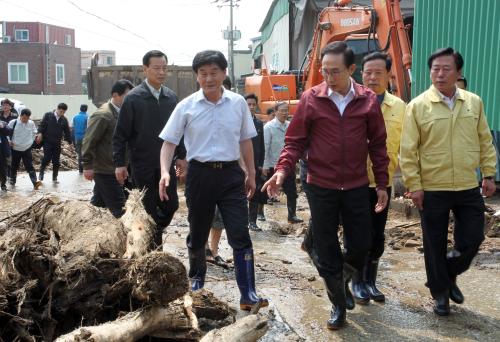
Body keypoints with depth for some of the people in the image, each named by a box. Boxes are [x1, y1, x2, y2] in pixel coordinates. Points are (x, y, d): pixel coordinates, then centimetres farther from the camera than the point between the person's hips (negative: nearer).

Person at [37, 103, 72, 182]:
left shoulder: (64, 120, 8)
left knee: (56, 161, 4)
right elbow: (42, 125, -4)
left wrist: (69, 142, 9)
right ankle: (41, 172, 17)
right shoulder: (48, 115, 0)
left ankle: (54, 177, 14)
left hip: (57, 143, 3)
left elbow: (67, 132, 11)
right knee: (47, 159, -8)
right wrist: (40, 133, -18)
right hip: (47, 142, -3)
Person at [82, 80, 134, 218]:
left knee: (98, 204, 18)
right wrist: (88, 166, -16)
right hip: (106, 171, -9)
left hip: (115, 170, 9)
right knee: (119, 209, -7)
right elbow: (89, 142, -16)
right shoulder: (102, 115, -16)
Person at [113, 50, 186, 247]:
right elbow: (120, 134, -7)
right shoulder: (133, 98, -8)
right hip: (143, 166, -4)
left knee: (171, 205, 5)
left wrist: (181, 155, 10)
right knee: (148, 209, 4)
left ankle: (155, 232, 32)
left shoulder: (171, 97, 6)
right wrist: (119, 163, -11)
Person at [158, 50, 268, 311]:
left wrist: (251, 173, 13)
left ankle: (248, 295, 1)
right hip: (200, 174, 0)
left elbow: (245, 140, 11)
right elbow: (169, 142, 0)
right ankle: (197, 278, 40)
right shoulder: (186, 106, -3)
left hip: (231, 174, 0)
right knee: (197, 233, 14)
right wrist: (165, 172, -15)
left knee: (240, 236, -6)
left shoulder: (238, 103, 1)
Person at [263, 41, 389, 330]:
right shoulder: (311, 99, -5)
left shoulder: (369, 100, -1)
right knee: (326, 250, 7)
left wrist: (382, 184, 5)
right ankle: (338, 304, 26)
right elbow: (295, 141, -2)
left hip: (357, 187, 1)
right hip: (320, 187, -1)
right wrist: (283, 169, -18)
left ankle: (343, 282, 41)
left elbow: (378, 144, 6)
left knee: (362, 245, 9)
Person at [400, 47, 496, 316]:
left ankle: (449, 276, 37)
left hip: (469, 188, 3)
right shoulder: (417, 106, -7)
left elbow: (485, 142, 11)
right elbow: (408, 151, -7)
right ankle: (440, 292, 27)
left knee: (472, 238, 9)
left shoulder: (474, 102, 5)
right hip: (432, 190, -3)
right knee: (435, 245, 8)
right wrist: (414, 186, -10)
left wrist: (489, 174, 6)